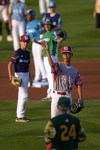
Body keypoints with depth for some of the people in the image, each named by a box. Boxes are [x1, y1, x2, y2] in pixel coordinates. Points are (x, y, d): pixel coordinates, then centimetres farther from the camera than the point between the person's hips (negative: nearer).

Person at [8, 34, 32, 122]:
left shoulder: (27, 53, 10)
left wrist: (30, 77, 19)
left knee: (21, 96, 13)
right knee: (24, 96, -11)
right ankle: (20, 116, -7)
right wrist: (10, 75, -26)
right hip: (19, 75, -8)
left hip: (26, 75, 8)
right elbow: (10, 64, -16)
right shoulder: (17, 53, -13)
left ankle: (20, 115, 20)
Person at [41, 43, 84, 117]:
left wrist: (80, 98, -4)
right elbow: (52, 64, -25)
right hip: (56, 95, -2)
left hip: (67, 96, 2)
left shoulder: (75, 70, 10)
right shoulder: (58, 65, -1)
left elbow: (79, 84, 7)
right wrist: (47, 51, -39)